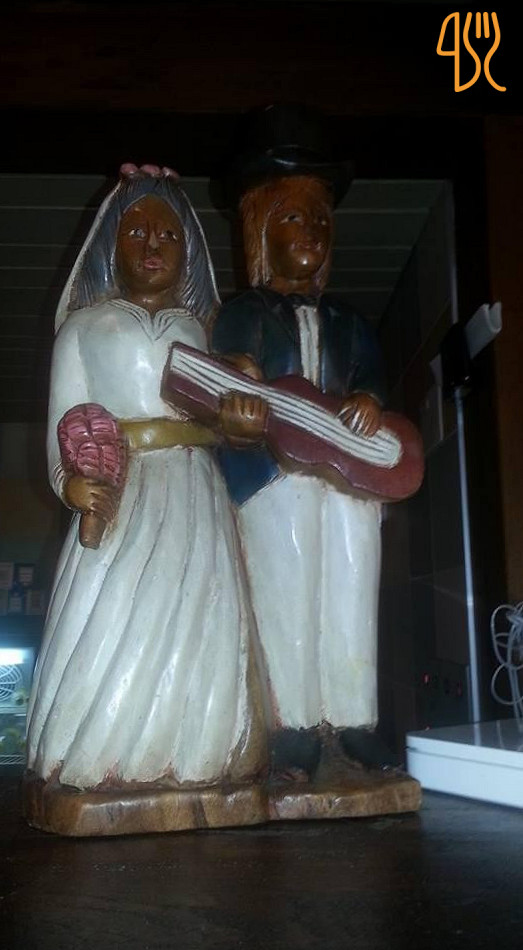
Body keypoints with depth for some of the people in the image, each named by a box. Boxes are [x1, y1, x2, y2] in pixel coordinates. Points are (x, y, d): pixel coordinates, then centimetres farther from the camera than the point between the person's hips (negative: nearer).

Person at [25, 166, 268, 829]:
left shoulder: (201, 326, 20)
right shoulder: (83, 326, 14)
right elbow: (64, 423, 3)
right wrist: (70, 479, -15)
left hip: (197, 498, 2)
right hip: (120, 496, -2)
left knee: (196, 632, -4)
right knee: (113, 629, -9)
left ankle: (193, 760, 6)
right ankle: (107, 764, 4)